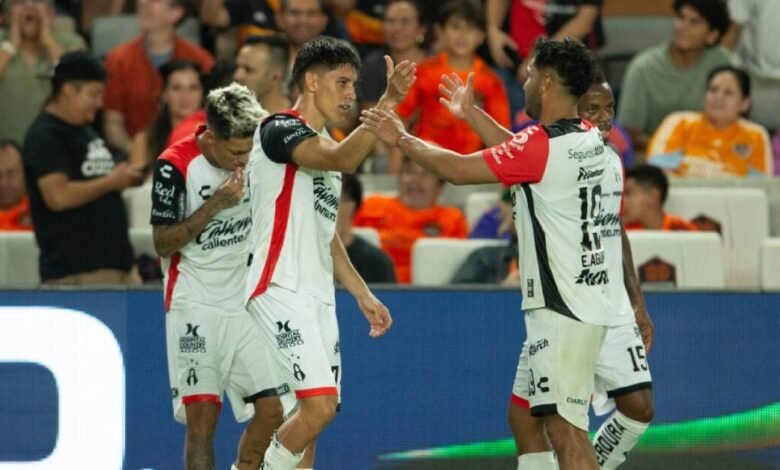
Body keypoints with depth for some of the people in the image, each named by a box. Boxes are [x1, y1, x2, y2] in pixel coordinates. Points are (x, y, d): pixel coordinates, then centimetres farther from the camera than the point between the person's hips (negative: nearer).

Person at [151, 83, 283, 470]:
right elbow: (163, 243, -11)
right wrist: (214, 205, -20)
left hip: (248, 303, 4)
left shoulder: (256, 157, 0)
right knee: (201, 416, -11)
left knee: (273, 409, -7)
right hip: (195, 304, -4)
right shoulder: (175, 166, -12)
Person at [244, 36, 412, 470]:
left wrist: (363, 295, 24)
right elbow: (344, 160, -28)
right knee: (318, 406, -19)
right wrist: (387, 103, -37)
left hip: (318, 297, 10)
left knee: (311, 414, 5)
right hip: (281, 290, -10)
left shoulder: (325, 147, 21)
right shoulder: (279, 129, -9)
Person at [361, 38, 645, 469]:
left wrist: (402, 139, 5)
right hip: (593, 302, 9)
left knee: (564, 429, -11)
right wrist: (472, 114, 35)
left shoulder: (542, 146, -16)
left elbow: (457, 169, -10)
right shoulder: (589, 139, 9)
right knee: (564, 424, 14)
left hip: (563, 306, -9)